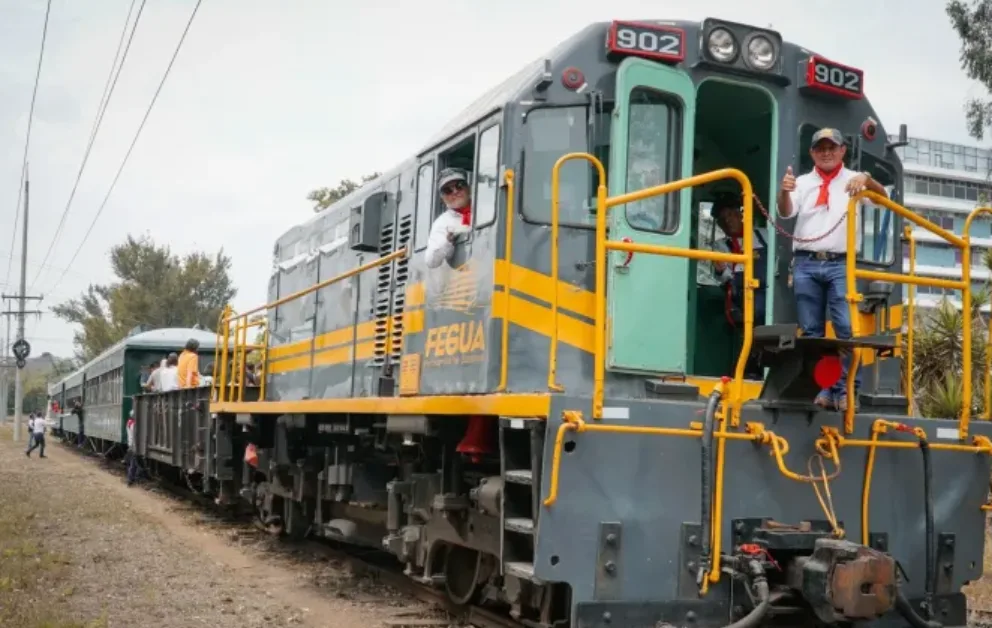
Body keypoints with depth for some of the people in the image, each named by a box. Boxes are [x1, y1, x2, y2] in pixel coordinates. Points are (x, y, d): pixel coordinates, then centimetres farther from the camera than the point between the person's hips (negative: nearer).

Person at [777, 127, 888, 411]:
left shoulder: (853, 180, 11)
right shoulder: (802, 182, 14)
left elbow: (882, 197, -2)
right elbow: (786, 212, 1)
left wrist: (867, 179, -25)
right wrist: (784, 192, -23)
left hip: (841, 264, -2)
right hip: (806, 264, 2)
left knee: (847, 328, -10)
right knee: (811, 331, 3)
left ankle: (846, 390, -7)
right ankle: (818, 388, 9)